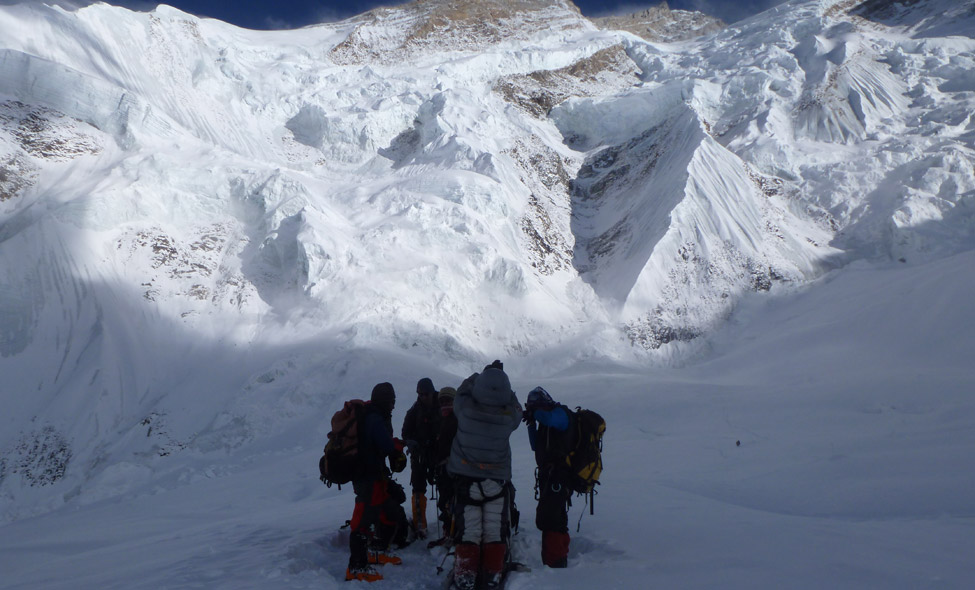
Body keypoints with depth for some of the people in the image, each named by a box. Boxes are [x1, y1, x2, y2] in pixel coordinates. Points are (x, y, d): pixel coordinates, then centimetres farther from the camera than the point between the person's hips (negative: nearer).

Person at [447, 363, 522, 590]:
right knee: (495, 532, 8)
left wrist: (483, 374, 13)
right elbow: (515, 407, 6)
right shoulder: (510, 416, -17)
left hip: (466, 479, 0)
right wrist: (499, 378, 9)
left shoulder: (465, 409, -19)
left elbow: (462, 391, 3)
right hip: (498, 481, 0)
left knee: (468, 531, 4)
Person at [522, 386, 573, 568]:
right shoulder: (546, 422, 21)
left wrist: (535, 413, -13)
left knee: (547, 519, -16)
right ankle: (561, 558, 30)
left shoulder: (560, 412, -7)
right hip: (549, 476, 11)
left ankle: (553, 562, -17)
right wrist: (532, 425, 7)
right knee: (557, 520, 19)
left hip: (557, 476, -11)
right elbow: (536, 446, 18)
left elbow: (550, 419, -31)